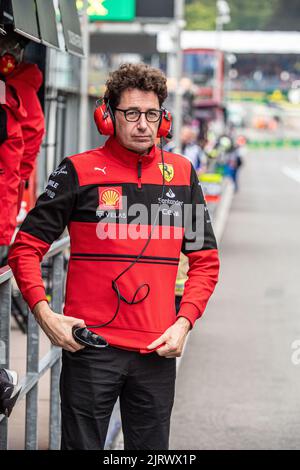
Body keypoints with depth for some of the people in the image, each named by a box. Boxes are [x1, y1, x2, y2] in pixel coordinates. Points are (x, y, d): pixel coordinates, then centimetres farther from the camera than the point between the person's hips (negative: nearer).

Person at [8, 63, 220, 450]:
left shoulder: (181, 174, 8)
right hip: (89, 346, -3)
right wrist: (43, 313, -11)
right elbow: (26, 246, 1)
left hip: (158, 351, 3)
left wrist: (183, 323, -1)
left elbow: (205, 260, 12)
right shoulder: (79, 171, -1)